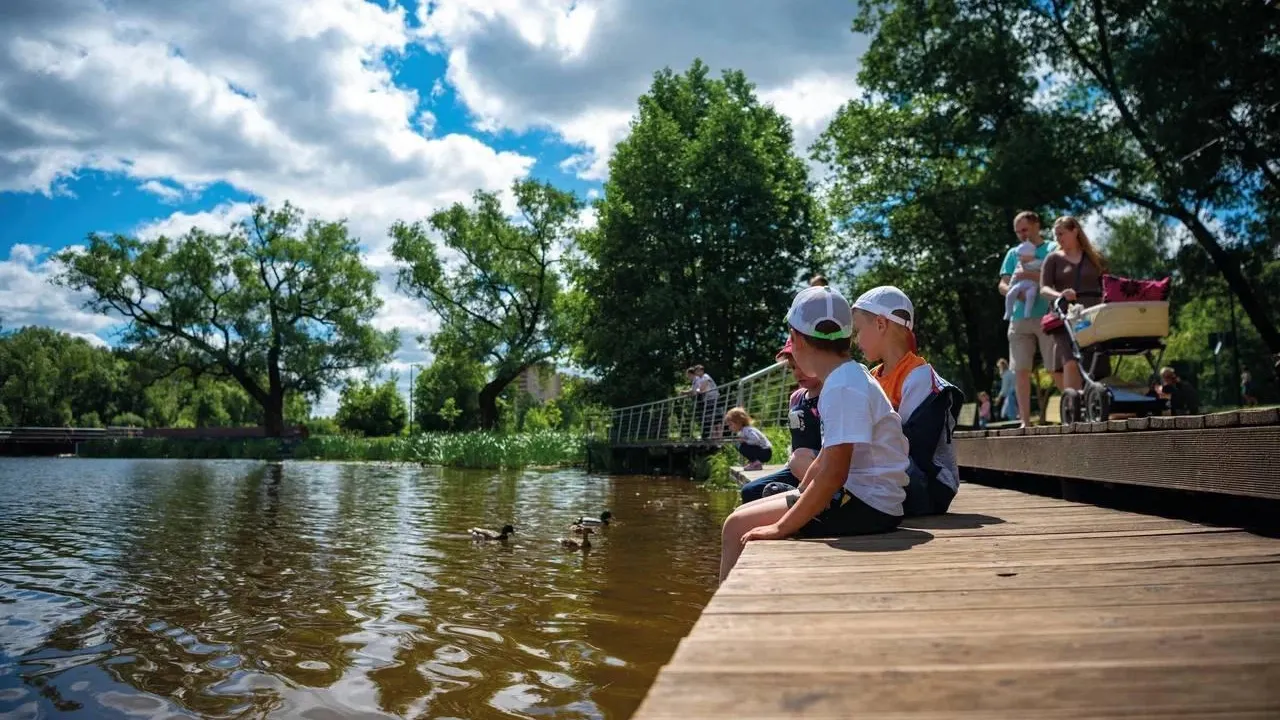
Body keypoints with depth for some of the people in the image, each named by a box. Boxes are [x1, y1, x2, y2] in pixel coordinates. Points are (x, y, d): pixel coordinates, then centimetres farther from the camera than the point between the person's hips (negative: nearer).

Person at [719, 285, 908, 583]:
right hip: (855, 495, 10)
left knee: (738, 526, -10)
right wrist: (796, 499, 20)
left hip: (865, 506, -10)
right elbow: (827, 458, 20)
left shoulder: (843, 387, -19)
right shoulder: (846, 379, 13)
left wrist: (781, 527, -21)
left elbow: (833, 473, -25)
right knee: (742, 516, 12)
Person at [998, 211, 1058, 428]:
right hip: (1019, 318, 3)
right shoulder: (1013, 253, 18)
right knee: (1020, 370, -1)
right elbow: (1002, 285, 11)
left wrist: (1034, 276, -19)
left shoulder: (1053, 249, 8)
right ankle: (1025, 421, 3)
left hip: (1048, 315, -3)